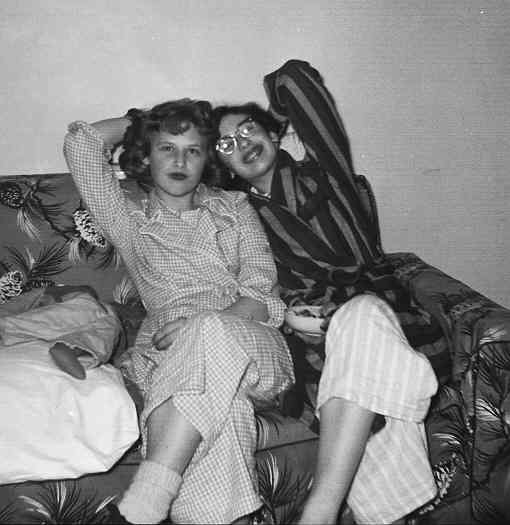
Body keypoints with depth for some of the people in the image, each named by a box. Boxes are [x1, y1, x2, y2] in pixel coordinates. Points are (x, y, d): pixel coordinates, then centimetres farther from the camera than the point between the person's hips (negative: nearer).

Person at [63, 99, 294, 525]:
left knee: (210, 335, -37)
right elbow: (80, 144, 11)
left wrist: (216, 322, -13)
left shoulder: (234, 206, 23)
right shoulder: (130, 221, 22)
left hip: (252, 343, 1)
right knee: (214, 395, -38)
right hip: (171, 352, 0)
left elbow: (260, 283, 7)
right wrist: (138, 121, 27)